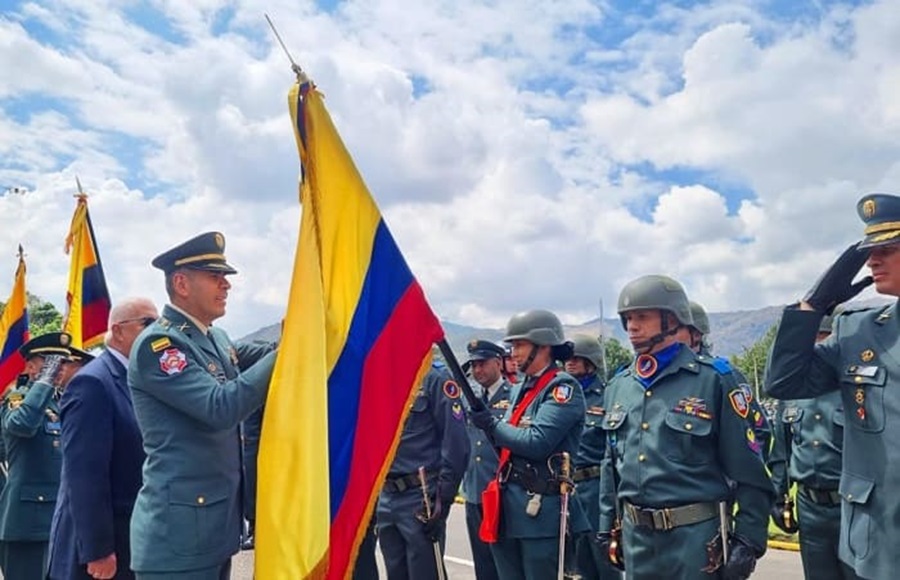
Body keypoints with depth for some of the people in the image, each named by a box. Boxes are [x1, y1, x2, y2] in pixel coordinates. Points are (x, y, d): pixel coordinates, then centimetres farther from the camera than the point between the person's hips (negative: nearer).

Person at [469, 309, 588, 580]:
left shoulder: (563, 387, -12)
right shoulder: (519, 390, 14)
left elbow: (536, 443, -21)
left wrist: (491, 424, -9)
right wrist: (488, 423, -3)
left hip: (542, 512, -8)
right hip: (509, 509, 8)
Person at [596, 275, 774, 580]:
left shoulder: (713, 379, -8)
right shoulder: (618, 386, 8)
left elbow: (749, 470, -8)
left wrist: (748, 539, -10)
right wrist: (608, 526, 14)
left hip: (696, 535, -5)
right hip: (635, 534, 5)